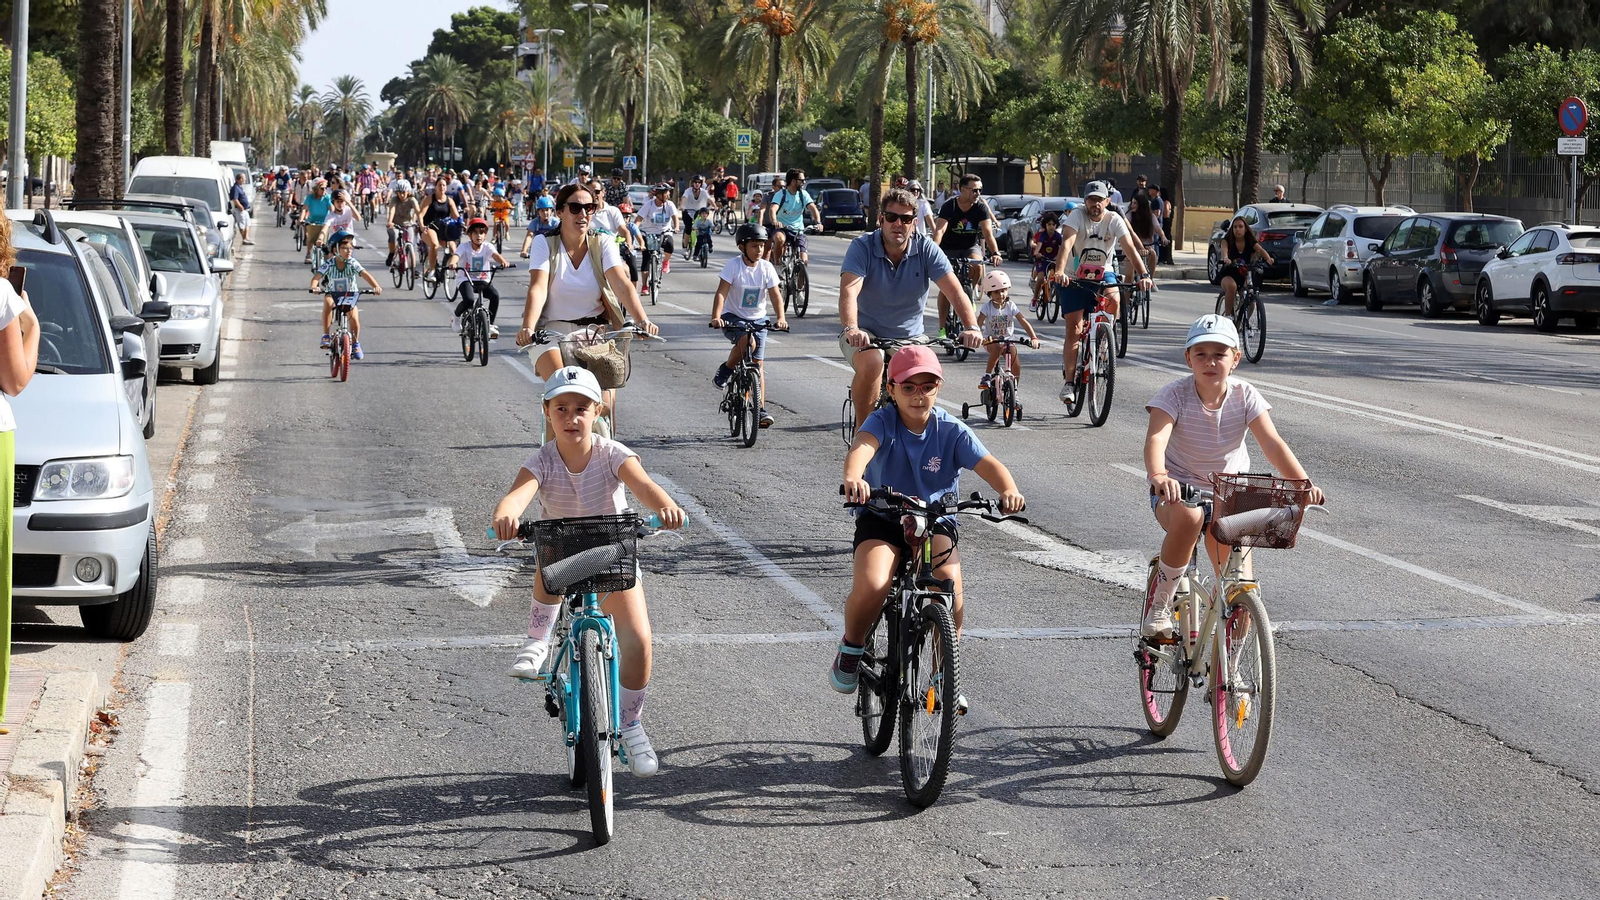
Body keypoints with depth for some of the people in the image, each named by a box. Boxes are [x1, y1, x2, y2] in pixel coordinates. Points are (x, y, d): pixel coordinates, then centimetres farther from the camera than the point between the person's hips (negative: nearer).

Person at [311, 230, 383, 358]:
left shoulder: (353, 263, -14)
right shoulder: (329, 264, -15)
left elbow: (365, 275, -25)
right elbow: (317, 276, -26)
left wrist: (376, 286, -42)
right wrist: (314, 286, -48)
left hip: (350, 295, 0)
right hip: (333, 294, 0)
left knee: (354, 317, -19)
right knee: (327, 302, -34)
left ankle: (356, 343, 9)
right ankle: (326, 336, -26)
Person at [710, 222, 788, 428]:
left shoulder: (766, 268, -6)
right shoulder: (734, 265, -15)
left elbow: (775, 296, -10)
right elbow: (721, 293, -22)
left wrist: (781, 318, -27)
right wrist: (716, 318, -37)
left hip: (758, 319, 3)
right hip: (734, 318, -3)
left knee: (758, 364, -3)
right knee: (745, 340, -34)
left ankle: (761, 410, -1)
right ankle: (725, 370, -7)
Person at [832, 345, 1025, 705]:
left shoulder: (952, 431, -6)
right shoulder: (882, 423, -12)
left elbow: (988, 464, -19)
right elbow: (862, 447, -35)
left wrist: (1008, 490, -43)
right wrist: (852, 478, -59)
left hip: (936, 520, 2)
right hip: (882, 518, -2)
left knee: (950, 587, -24)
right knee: (872, 586, -29)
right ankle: (852, 648, 4)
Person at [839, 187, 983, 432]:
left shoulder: (926, 249, -8)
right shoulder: (862, 247, -14)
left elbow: (955, 292, -18)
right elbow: (849, 290, -30)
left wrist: (971, 328, -36)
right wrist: (851, 328, -50)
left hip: (909, 336, 3)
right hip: (866, 332, -3)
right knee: (871, 364, -34)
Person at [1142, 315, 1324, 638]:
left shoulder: (1245, 396, -8)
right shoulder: (1176, 394, -15)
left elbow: (1273, 444, -19)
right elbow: (1156, 438, -32)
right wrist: (1158, 476, -54)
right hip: (1178, 490, -2)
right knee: (1190, 517, -40)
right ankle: (1160, 605, -20)